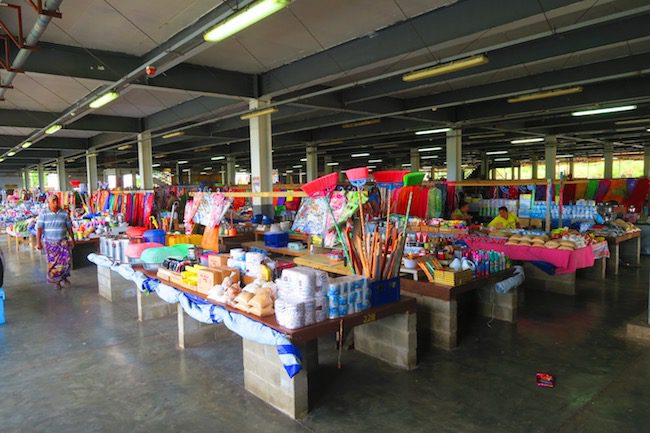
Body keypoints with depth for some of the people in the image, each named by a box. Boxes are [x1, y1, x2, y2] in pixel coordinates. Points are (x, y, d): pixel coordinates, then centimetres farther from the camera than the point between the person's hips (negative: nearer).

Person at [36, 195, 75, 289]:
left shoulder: (64, 213, 1)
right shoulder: (44, 214, -3)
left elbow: (69, 227, 8)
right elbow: (39, 228, -5)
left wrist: (72, 239, 11)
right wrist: (38, 242, -10)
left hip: (63, 241, 1)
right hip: (50, 242, -1)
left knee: (66, 257, -17)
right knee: (53, 262, 3)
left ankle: (63, 277, 2)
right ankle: (56, 281, 19)